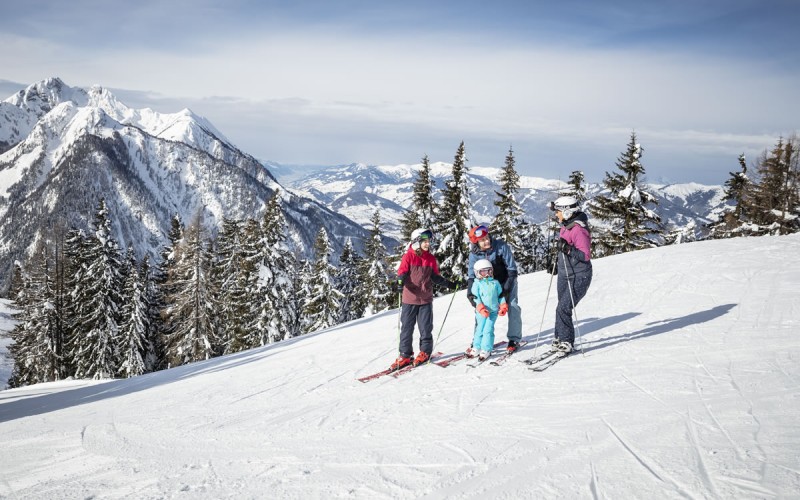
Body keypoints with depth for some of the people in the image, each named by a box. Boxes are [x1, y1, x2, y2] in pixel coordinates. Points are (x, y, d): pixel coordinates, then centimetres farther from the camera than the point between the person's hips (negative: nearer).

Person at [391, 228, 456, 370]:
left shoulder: (431, 258, 6)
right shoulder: (408, 256, -5)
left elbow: (435, 276, 15)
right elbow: (402, 272, -8)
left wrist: (448, 284, 8)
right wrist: (400, 281, -29)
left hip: (426, 299, 2)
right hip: (410, 298, -2)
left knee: (426, 327, 5)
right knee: (407, 327, 3)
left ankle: (425, 352, 21)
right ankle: (405, 355, 12)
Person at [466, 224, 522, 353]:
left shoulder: (501, 246, -25)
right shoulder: (474, 254, -16)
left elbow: (512, 268, -21)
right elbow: (471, 275, -16)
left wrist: (507, 287, -27)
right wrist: (470, 293, -31)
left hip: (507, 281, -3)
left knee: (512, 307, -15)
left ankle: (514, 339, -6)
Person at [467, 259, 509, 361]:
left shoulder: (495, 283, 8)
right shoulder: (477, 284, 1)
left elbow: (501, 295, 14)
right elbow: (476, 298, -4)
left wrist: (503, 306, 3)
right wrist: (481, 308, -16)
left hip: (493, 311, 1)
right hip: (481, 312, -1)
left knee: (488, 330, -4)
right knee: (480, 329, 5)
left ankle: (486, 350, 3)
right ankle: (476, 348, 19)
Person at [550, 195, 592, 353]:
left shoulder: (578, 229, -21)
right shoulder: (566, 226, 8)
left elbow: (586, 255, -23)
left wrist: (568, 249, -33)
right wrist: (558, 261, 24)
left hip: (578, 277, -9)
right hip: (564, 274, 9)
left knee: (563, 309, -11)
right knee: (563, 308, 15)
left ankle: (566, 342, 1)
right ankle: (560, 339, 26)